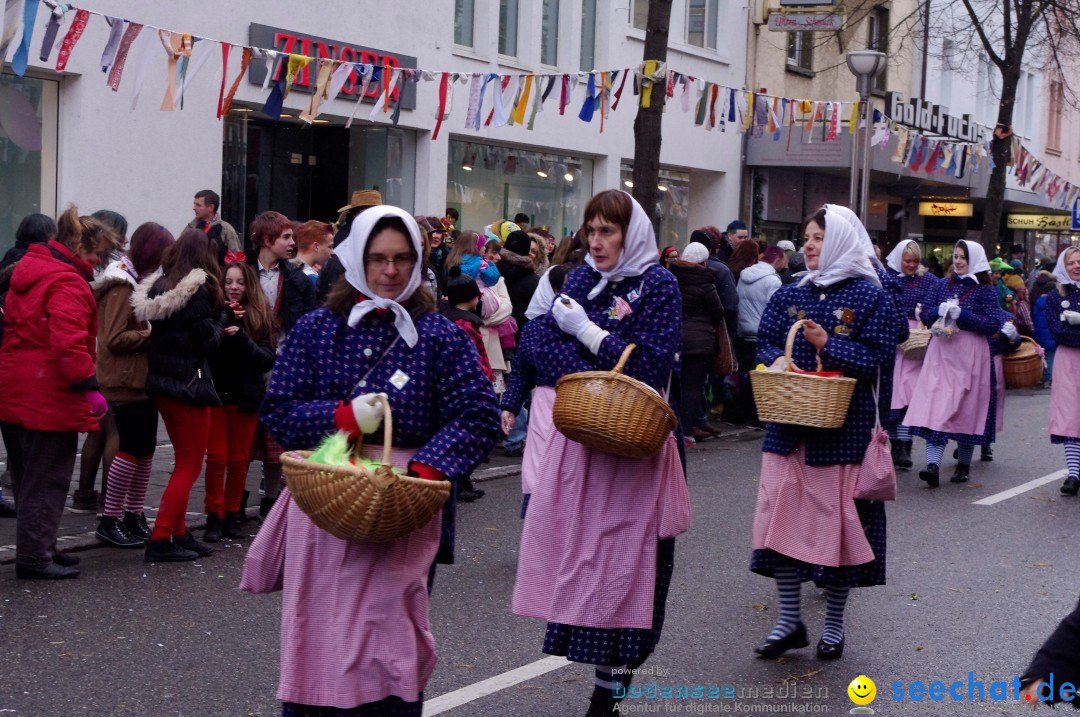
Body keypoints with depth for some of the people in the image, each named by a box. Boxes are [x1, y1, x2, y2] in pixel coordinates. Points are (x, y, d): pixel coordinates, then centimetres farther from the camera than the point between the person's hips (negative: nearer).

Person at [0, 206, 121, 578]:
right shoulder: (67, 283, -17)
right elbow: (69, 342, -26)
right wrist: (89, 387, -24)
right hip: (49, 399, -10)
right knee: (47, 480, -1)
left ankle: (36, 549, 27)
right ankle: (34, 557, 3)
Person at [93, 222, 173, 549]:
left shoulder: (140, 283, 16)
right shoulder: (121, 288, -15)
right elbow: (114, 338, -21)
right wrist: (151, 334, -19)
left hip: (142, 381, 10)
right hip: (126, 384, -10)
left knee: (145, 449, 13)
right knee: (131, 449, -6)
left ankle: (135, 515, 22)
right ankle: (110, 520, 2)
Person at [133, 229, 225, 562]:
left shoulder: (158, 286, 8)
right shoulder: (198, 290, -15)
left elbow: (154, 332, 9)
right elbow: (206, 341, -16)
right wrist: (219, 317, 2)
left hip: (160, 383, 8)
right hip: (189, 385, -8)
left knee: (184, 462, 19)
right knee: (190, 466, 0)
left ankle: (179, 533, 20)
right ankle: (160, 540, -4)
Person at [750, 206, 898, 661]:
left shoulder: (869, 296, -4)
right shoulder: (790, 295, 11)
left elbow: (876, 356, -10)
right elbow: (765, 342, 10)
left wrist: (826, 344, -19)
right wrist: (777, 360, -12)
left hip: (842, 426, -5)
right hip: (789, 423, 5)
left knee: (835, 518, 2)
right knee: (780, 513, 2)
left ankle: (834, 624, 17)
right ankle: (789, 621, 14)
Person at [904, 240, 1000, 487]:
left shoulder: (985, 290, 1)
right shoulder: (943, 285, 12)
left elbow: (993, 325, -7)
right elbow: (926, 314, 10)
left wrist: (961, 315, -16)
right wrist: (940, 311, -12)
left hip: (971, 354, -2)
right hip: (942, 351, 2)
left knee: (968, 408, 5)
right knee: (936, 406, -9)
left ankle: (964, 464, 19)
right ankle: (933, 464, -17)